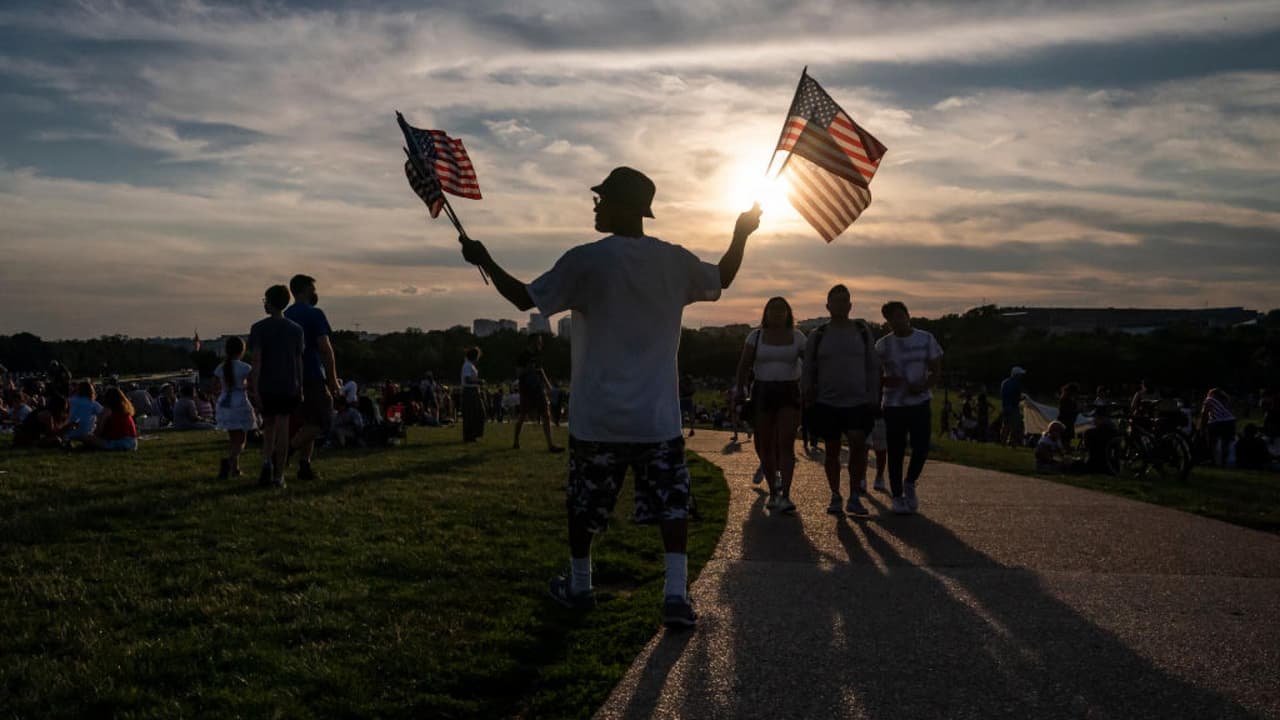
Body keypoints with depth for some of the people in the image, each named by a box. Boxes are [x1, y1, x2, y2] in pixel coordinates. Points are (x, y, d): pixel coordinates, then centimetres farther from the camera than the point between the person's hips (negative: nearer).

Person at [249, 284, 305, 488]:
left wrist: (254, 389, -12)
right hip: (288, 387, 1)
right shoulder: (296, 329, 4)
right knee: (282, 428, 2)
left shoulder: (259, 328, -4)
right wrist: (300, 388, 12)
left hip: (265, 387, -1)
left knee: (268, 427, 15)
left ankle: (267, 462, -6)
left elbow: (257, 360, -11)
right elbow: (299, 360, 7)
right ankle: (278, 475, 2)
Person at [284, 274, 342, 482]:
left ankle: (304, 466, 8)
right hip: (313, 378, -7)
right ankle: (289, 449, -16)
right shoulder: (314, 314, -8)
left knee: (307, 422, 13)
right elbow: (325, 349, -14)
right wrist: (333, 380, -9)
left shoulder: (285, 316, 13)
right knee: (323, 421, -2)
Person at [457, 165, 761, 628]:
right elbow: (722, 279, 19)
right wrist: (742, 234, 33)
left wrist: (484, 260, 9)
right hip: (658, 416, 2)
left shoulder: (586, 261, -11)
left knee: (584, 505, 16)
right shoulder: (675, 260, 0)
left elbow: (525, 298, -5)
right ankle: (676, 594, -5)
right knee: (672, 503, 6)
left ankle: (579, 586, 30)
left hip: (598, 416, -1)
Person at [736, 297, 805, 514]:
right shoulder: (756, 336, 6)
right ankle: (773, 491, 23)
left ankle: (785, 495, -16)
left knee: (786, 444, -14)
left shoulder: (797, 337, 5)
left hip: (789, 392, -1)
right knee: (764, 445, 5)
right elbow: (744, 366, 4)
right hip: (762, 392, 2)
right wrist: (740, 392, -3)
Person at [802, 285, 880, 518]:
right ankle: (836, 497, 20)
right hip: (827, 403, 1)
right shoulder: (817, 336, 5)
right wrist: (808, 396, -1)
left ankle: (854, 497, -5)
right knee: (832, 451, 5)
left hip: (859, 402, 0)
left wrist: (873, 398, 2)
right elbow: (808, 370, 10)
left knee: (858, 444, -16)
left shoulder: (863, 331, 6)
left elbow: (873, 367, 9)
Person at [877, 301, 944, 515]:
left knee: (921, 447, -8)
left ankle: (910, 484, 19)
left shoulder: (926, 339, 3)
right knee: (895, 451, 2)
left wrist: (924, 386, -14)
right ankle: (897, 496, 14)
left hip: (920, 402, 0)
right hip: (894, 404, 0)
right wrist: (887, 380, -18)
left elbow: (936, 371, 5)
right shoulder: (883, 344, 2)